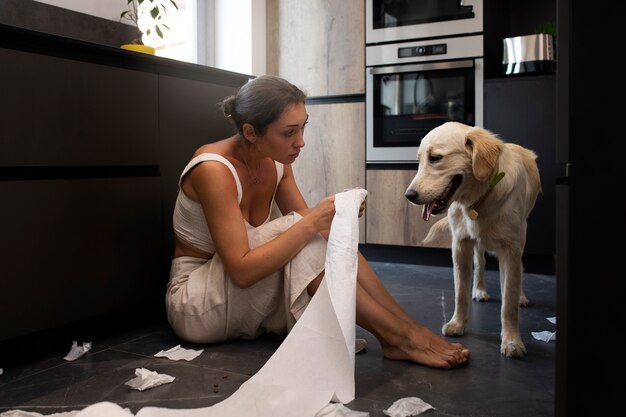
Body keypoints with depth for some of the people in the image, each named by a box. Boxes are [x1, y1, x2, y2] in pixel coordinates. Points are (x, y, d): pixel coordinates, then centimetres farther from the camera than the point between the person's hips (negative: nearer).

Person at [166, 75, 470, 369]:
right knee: (298, 232, -28)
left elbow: (307, 227, 1)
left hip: (246, 302, 7)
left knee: (331, 237, -15)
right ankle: (396, 337, -24)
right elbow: (241, 271, -31)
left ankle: (413, 328, -16)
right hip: (193, 303, -7)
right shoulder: (214, 169, -25)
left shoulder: (276, 164, -2)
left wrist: (333, 217, -21)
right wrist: (312, 222, -33)